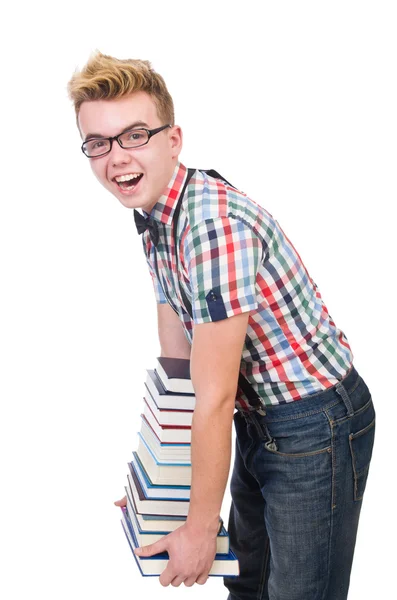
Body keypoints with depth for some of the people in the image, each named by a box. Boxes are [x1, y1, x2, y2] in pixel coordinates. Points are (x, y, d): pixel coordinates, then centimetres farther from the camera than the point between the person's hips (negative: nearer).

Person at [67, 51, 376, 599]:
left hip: (316, 424, -9)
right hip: (259, 420, 9)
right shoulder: (153, 219, 2)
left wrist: (199, 529, -17)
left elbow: (215, 398, -25)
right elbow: (176, 363, 9)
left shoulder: (216, 224, -29)